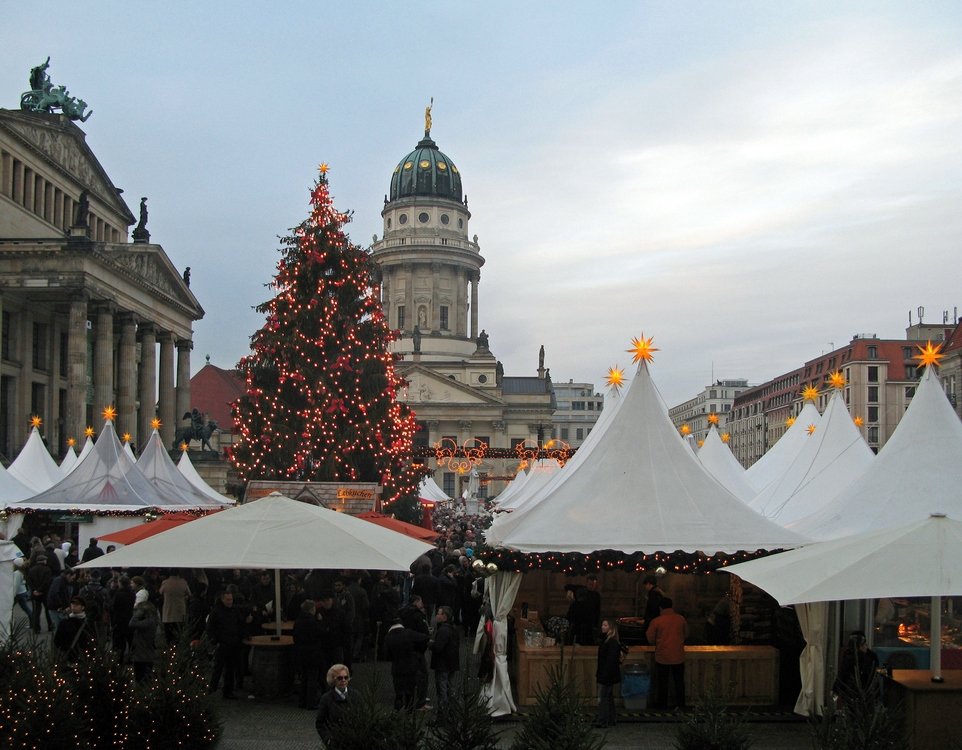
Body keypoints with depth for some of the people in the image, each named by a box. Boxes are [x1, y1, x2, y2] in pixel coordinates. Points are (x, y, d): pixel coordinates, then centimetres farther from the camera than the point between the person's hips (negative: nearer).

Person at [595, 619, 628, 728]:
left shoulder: (612, 642, -17)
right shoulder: (606, 640, 12)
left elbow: (610, 660, -22)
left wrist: (605, 676, -24)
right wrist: (598, 674, 19)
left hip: (608, 675, -10)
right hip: (605, 675, 10)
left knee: (603, 697, -8)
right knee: (608, 697, 14)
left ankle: (602, 721, -6)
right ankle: (610, 720, 21)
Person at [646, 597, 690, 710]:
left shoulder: (656, 621, -12)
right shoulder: (681, 619, -4)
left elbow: (650, 639, -6)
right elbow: (686, 634, 11)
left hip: (662, 656, -2)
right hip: (678, 656, 2)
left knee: (662, 681, 10)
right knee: (679, 680, 14)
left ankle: (662, 704, 17)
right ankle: (680, 704, 20)